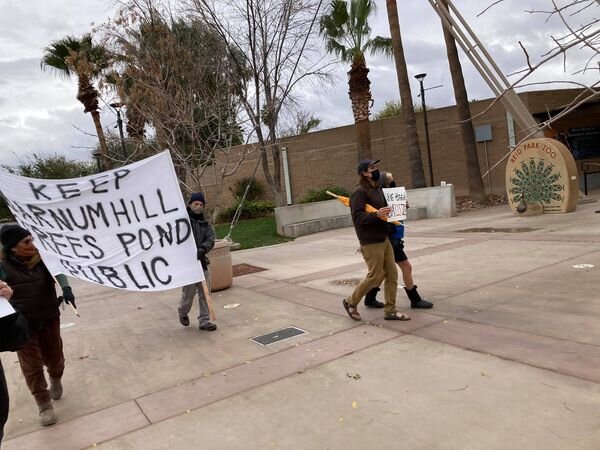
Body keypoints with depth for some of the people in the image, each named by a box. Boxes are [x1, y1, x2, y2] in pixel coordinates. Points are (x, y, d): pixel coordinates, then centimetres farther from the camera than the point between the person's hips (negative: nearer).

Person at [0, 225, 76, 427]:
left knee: (54, 357, 17)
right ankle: (44, 404, 23)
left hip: (49, 319, 2)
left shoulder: (43, 259, -8)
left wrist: (66, 289, -38)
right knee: (32, 366, 5)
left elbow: (58, 273, -20)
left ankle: (56, 380, 50)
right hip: (22, 325, -2)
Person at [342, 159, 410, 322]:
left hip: (384, 238, 9)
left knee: (392, 274, 8)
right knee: (375, 277, -2)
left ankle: (390, 310, 18)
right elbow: (357, 217, -21)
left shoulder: (378, 190, 13)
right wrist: (376, 214, -33)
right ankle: (351, 302, 18)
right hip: (371, 242, -9)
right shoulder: (360, 192, -14)